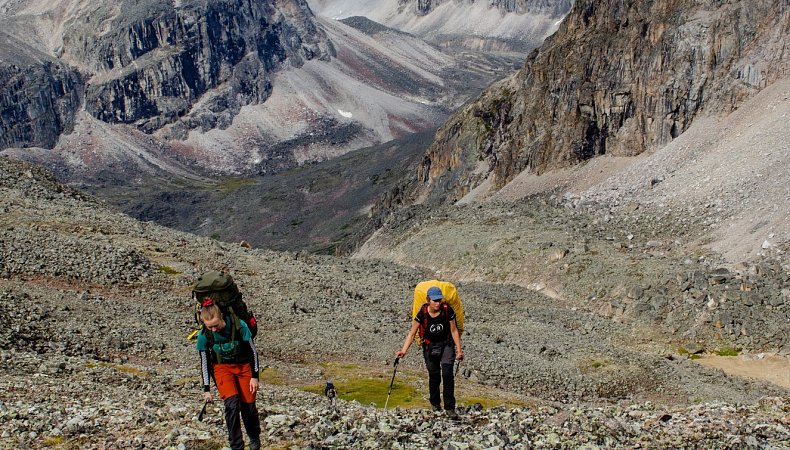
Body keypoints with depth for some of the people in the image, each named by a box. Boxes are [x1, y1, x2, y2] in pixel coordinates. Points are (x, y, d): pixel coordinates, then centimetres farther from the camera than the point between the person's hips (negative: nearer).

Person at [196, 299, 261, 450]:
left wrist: (254, 377, -10)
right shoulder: (204, 336, -18)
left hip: (244, 366, 0)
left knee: (248, 406, -2)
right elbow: (204, 363, -5)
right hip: (222, 368, 0)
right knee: (232, 404, -20)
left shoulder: (239, 326, -25)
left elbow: (253, 351, -12)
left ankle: (254, 437, 27)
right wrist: (207, 389, -5)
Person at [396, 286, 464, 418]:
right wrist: (403, 351, -22)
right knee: (434, 375, 8)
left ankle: (450, 407, -10)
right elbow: (412, 333, -12)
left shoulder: (447, 311, -18)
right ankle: (435, 403, 32)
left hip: (446, 344, 0)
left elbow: (454, 330, -5)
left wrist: (459, 350, -2)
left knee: (447, 373, -15)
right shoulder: (422, 314, -19)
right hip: (430, 346, 1)